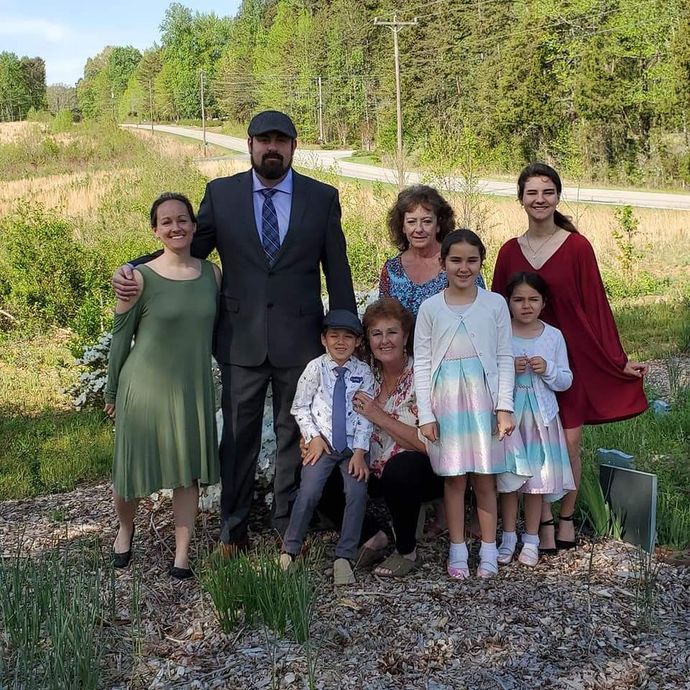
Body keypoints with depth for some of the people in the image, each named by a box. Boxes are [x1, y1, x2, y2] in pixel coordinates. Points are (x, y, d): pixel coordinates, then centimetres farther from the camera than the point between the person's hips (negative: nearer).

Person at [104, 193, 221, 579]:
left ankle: (182, 552, 23)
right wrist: (112, 393, 3)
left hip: (194, 388, 3)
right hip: (146, 387, -3)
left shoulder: (212, 274, 1)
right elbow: (121, 338, -3)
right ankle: (126, 528, 38)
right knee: (134, 466, 7)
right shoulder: (140, 279, -11)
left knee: (188, 471, 9)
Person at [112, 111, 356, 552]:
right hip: (241, 340, 0)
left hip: (300, 339, 0)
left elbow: (338, 272, 4)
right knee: (238, 436, 9)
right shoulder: (221, 193, 3)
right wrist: (133, 271, -11)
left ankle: (289, 524, 27)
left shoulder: (323, 198, 2)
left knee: (294, 433, 11)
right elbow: (189, 249, 5)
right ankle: (233, 527, 24)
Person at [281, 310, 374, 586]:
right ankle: (289, 551, -1)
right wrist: (313, 436, -6)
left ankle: (344, 558, -7)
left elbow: (366, 414, -2)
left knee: (357, 493, -18)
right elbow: (299, 407, 5)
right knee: (309, 493, -19)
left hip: (353, 444, 1)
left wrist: (360, 451, -10)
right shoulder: (315, 368, -1)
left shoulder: (363, 372, 1)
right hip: (322, 442, -1)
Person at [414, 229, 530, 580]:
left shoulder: (494, 304, 2)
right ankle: (457, 551, 17)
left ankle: (488, 551, 17)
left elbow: (504, 359, 2)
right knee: (454, 478, 6)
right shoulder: (430, 308, 1)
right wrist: (425, 415, -4)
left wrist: (504, 407, -6)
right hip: (447, 401, 0)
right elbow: (421, 364, 1)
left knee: (484, 478, 5)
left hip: (483, 400, 0)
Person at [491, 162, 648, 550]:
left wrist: (619, 360, -5)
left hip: (572, 357, -2)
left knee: (569, 443, 2)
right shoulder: (510, 252, 3)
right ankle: (544, 523, 16)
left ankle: (567, 518, 23)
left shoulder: (577, 247, -6)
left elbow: (596, 305, -4)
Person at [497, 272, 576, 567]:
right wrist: (508, 369, -18)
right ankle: (508, 537, 20)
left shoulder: (554, 336, 1)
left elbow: (566, 380, 4)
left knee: (537, 478, 6)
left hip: (541, 415, 1)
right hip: (508, 413, -1)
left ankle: (531, 539, 19)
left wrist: (548, 369, -14)